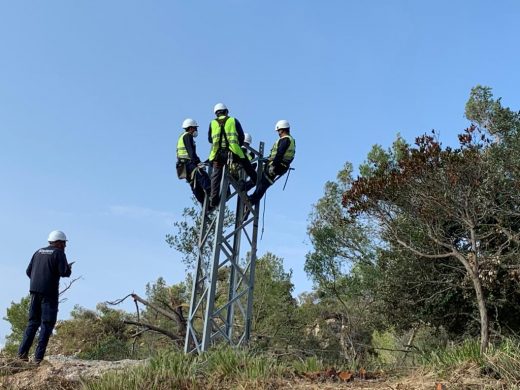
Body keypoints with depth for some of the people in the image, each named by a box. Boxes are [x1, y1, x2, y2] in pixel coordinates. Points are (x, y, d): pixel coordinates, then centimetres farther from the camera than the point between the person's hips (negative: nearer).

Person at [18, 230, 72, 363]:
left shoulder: (39, 252, 15)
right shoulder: (58, 253, -5)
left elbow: (29, 271, 15)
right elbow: (64, 273, -14)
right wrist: (69, 268, 8)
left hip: (35, 291, 7)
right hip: (49, 293, -6)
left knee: (33, 322, 15)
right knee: (47, 324, -1)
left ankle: (23, 352, 9)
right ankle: (39, 356, -4)